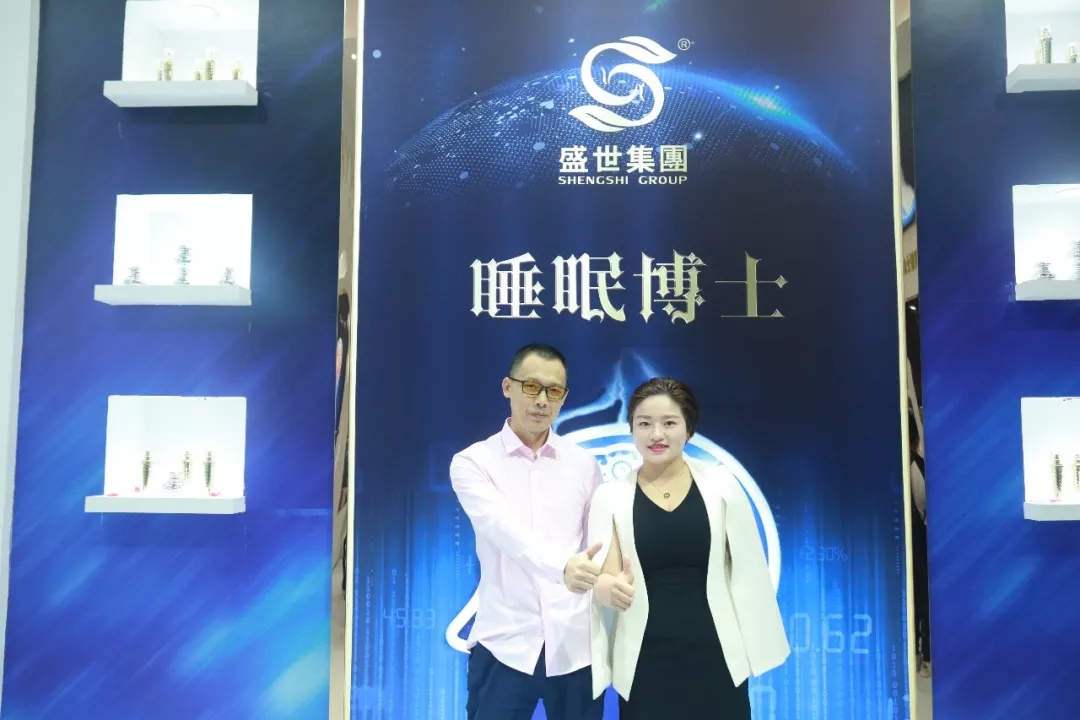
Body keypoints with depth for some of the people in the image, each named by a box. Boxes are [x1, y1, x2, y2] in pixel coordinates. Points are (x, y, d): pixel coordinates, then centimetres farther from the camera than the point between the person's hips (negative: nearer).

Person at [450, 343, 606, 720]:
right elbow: (506, 530, -20)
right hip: (504, 645, -2)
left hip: (575, 645, 2)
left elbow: (600, 544, 8)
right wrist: (561, 566, -36)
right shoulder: (473, 461, -4)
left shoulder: (584, 465, 6)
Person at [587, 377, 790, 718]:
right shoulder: (610, 495, -3)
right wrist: (610, 586, -27)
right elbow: (604, 578, -5)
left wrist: (757, 647, 4)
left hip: (716, 657, 0)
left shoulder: (720, 484, -3)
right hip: (645, 663, 0)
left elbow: (747, 571, 3)